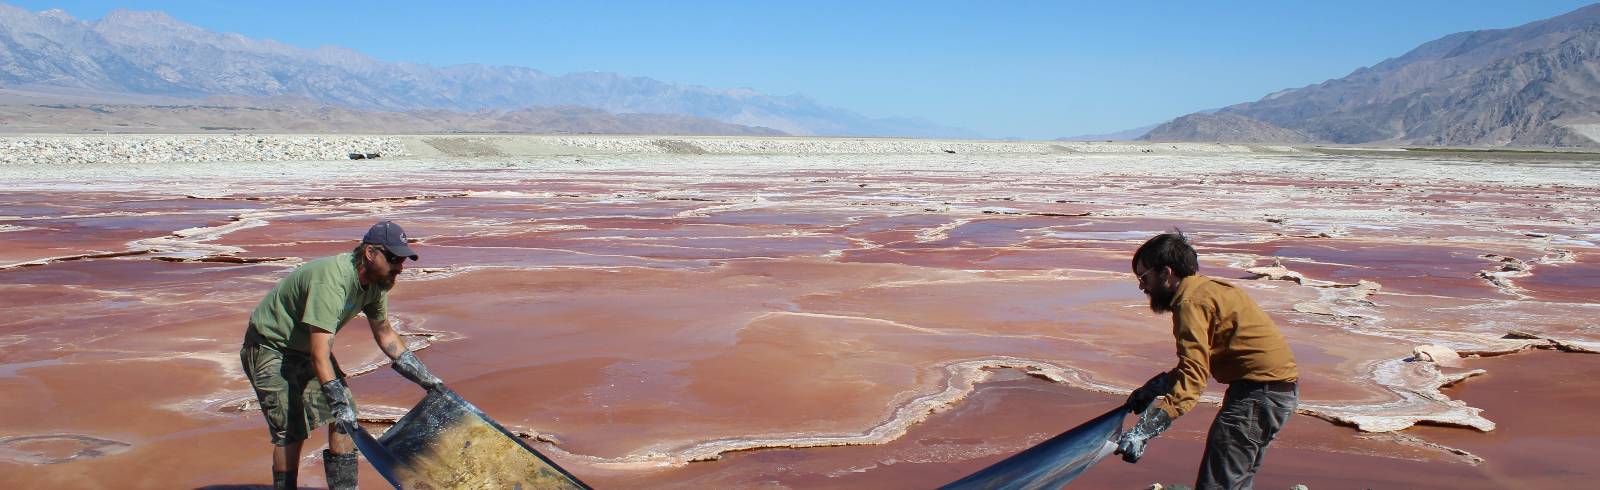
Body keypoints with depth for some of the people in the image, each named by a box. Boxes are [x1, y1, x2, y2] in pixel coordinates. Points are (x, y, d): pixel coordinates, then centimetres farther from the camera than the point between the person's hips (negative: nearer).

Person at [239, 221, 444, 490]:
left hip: (307, 346, 8)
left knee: (344, 416, 0)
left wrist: (425, 378, 9)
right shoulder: (331, 281, -35)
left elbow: (386, 335, 7)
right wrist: (338, 403, -42)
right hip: (270, 349, -8)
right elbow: (319, 356, -38)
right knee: (290, 431, -11)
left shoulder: (375, 282, -8)